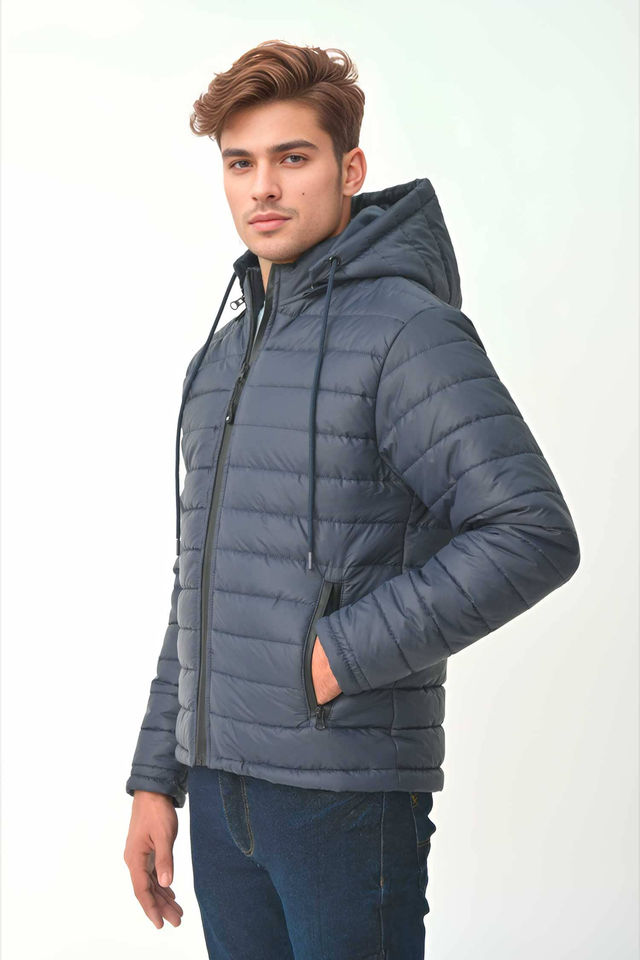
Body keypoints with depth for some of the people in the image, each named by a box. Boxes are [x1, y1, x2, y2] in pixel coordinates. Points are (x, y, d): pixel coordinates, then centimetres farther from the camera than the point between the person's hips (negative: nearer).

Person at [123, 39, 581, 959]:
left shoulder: (408, 327, -11)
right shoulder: (223, 355, 14)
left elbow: (534, 537, -21)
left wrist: (335, 657, -18)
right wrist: (157, 778, 14)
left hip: (349, 789, -7)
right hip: (221, 786, 7)